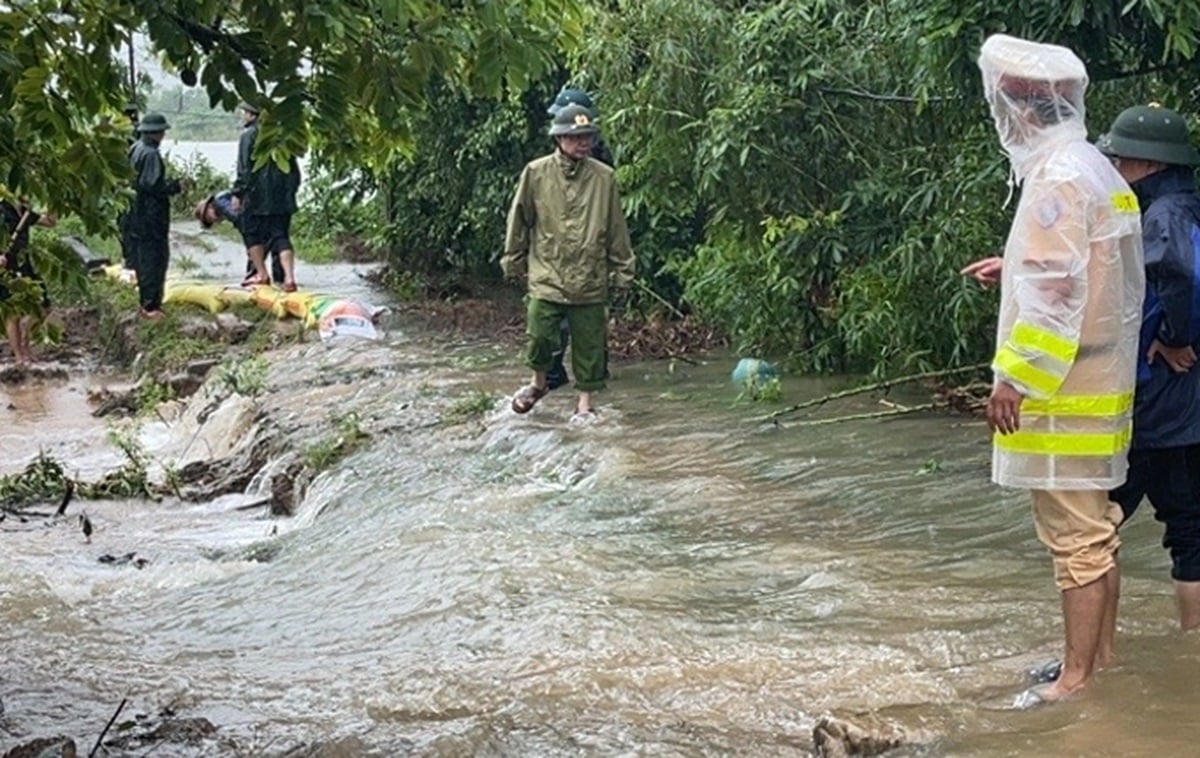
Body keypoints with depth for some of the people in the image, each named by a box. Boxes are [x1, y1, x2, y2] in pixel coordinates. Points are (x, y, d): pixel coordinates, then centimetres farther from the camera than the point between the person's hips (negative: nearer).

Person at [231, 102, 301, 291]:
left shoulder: (249, 135, -8)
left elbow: (244, 169, -13)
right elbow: (293, 168, 15)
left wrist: (238, 193, -9)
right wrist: (291, 190, 22)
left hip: (257, 197, -5)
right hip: (282, 197, 5)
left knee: (253, 234, 12)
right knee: (281, 237, 4)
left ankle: (261, 274, 14)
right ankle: (289, 277, -9)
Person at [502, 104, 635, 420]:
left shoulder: (604, 177, 0)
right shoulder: (536, 173, -2)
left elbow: (617, 228, 6)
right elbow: (519, 220, 8)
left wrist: (622, 270, 8)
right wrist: (515, 262, 11)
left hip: (590, 279, 1)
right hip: (547, 274, -1)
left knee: (589, 343, 5)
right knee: (541, 336, -7)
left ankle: (585, 403, 19)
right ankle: (539, 382, 22)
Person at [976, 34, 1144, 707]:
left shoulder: (1058, 179, -18)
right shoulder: (1100, 172, 12)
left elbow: (1056, 293, -23)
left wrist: (1016, 380, -20)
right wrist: (1016, 269, 23)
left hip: (1064, 395, -10)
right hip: (1102, 385, 10)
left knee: (1076, 537, -5)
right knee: (1097, 529, 16)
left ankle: (1078, 678, 1)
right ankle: (1099, 657, 26)